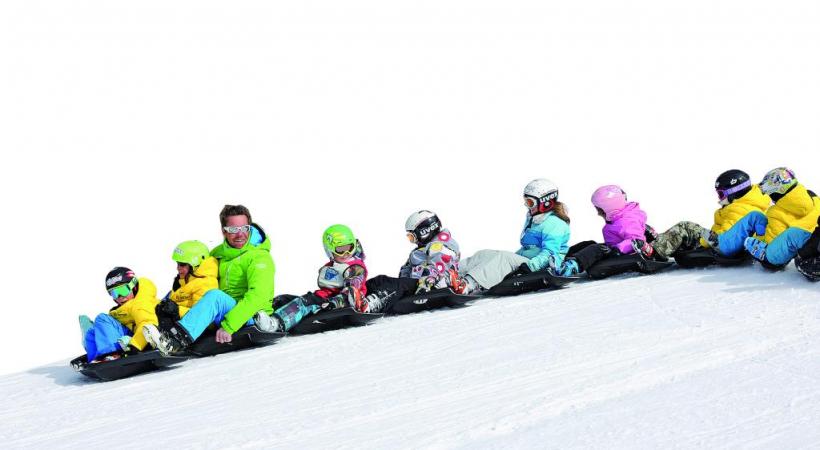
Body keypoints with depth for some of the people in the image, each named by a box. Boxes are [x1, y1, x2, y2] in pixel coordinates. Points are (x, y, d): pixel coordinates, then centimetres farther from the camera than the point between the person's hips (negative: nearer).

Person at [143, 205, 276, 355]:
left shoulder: (259, 257, -10)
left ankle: (177, 339, -47)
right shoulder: (219, 253, 12)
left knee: (214, 296, -33)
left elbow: (257, 296, -23)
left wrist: (228, 326, -32)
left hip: (252, 319, -8)